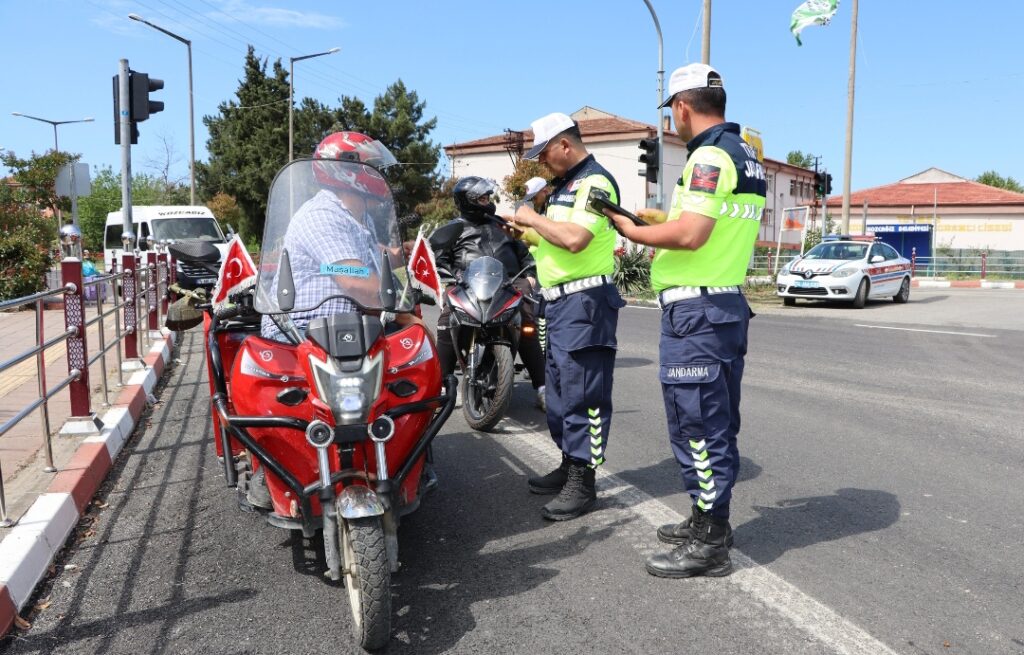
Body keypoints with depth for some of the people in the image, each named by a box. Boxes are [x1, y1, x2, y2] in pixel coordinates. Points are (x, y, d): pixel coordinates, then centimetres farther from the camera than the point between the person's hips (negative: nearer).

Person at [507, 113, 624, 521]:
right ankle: (569, 465, 28)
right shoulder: (564, 184, 19)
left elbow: (575, 238, -27)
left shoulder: (595, 181, -12)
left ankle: (582, 483, 0)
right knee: (558, 389, 16)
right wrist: (528, 230, 8)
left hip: (584, 303, -11)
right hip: (557, 302, 11)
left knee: (582, 394, -6)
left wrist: (533, 218, -14)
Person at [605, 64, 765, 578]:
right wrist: (663, 220, 20)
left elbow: (689, 234, -23)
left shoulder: (710, 155, -14)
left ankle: (707, 545, 5)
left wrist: (629, 229, -10)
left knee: (696, 425, -4)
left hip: (695, 309, -10)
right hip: (730, 302, 10)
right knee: (716, 424, 16)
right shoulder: (746, 156, 17)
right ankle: (709, 521, 29)